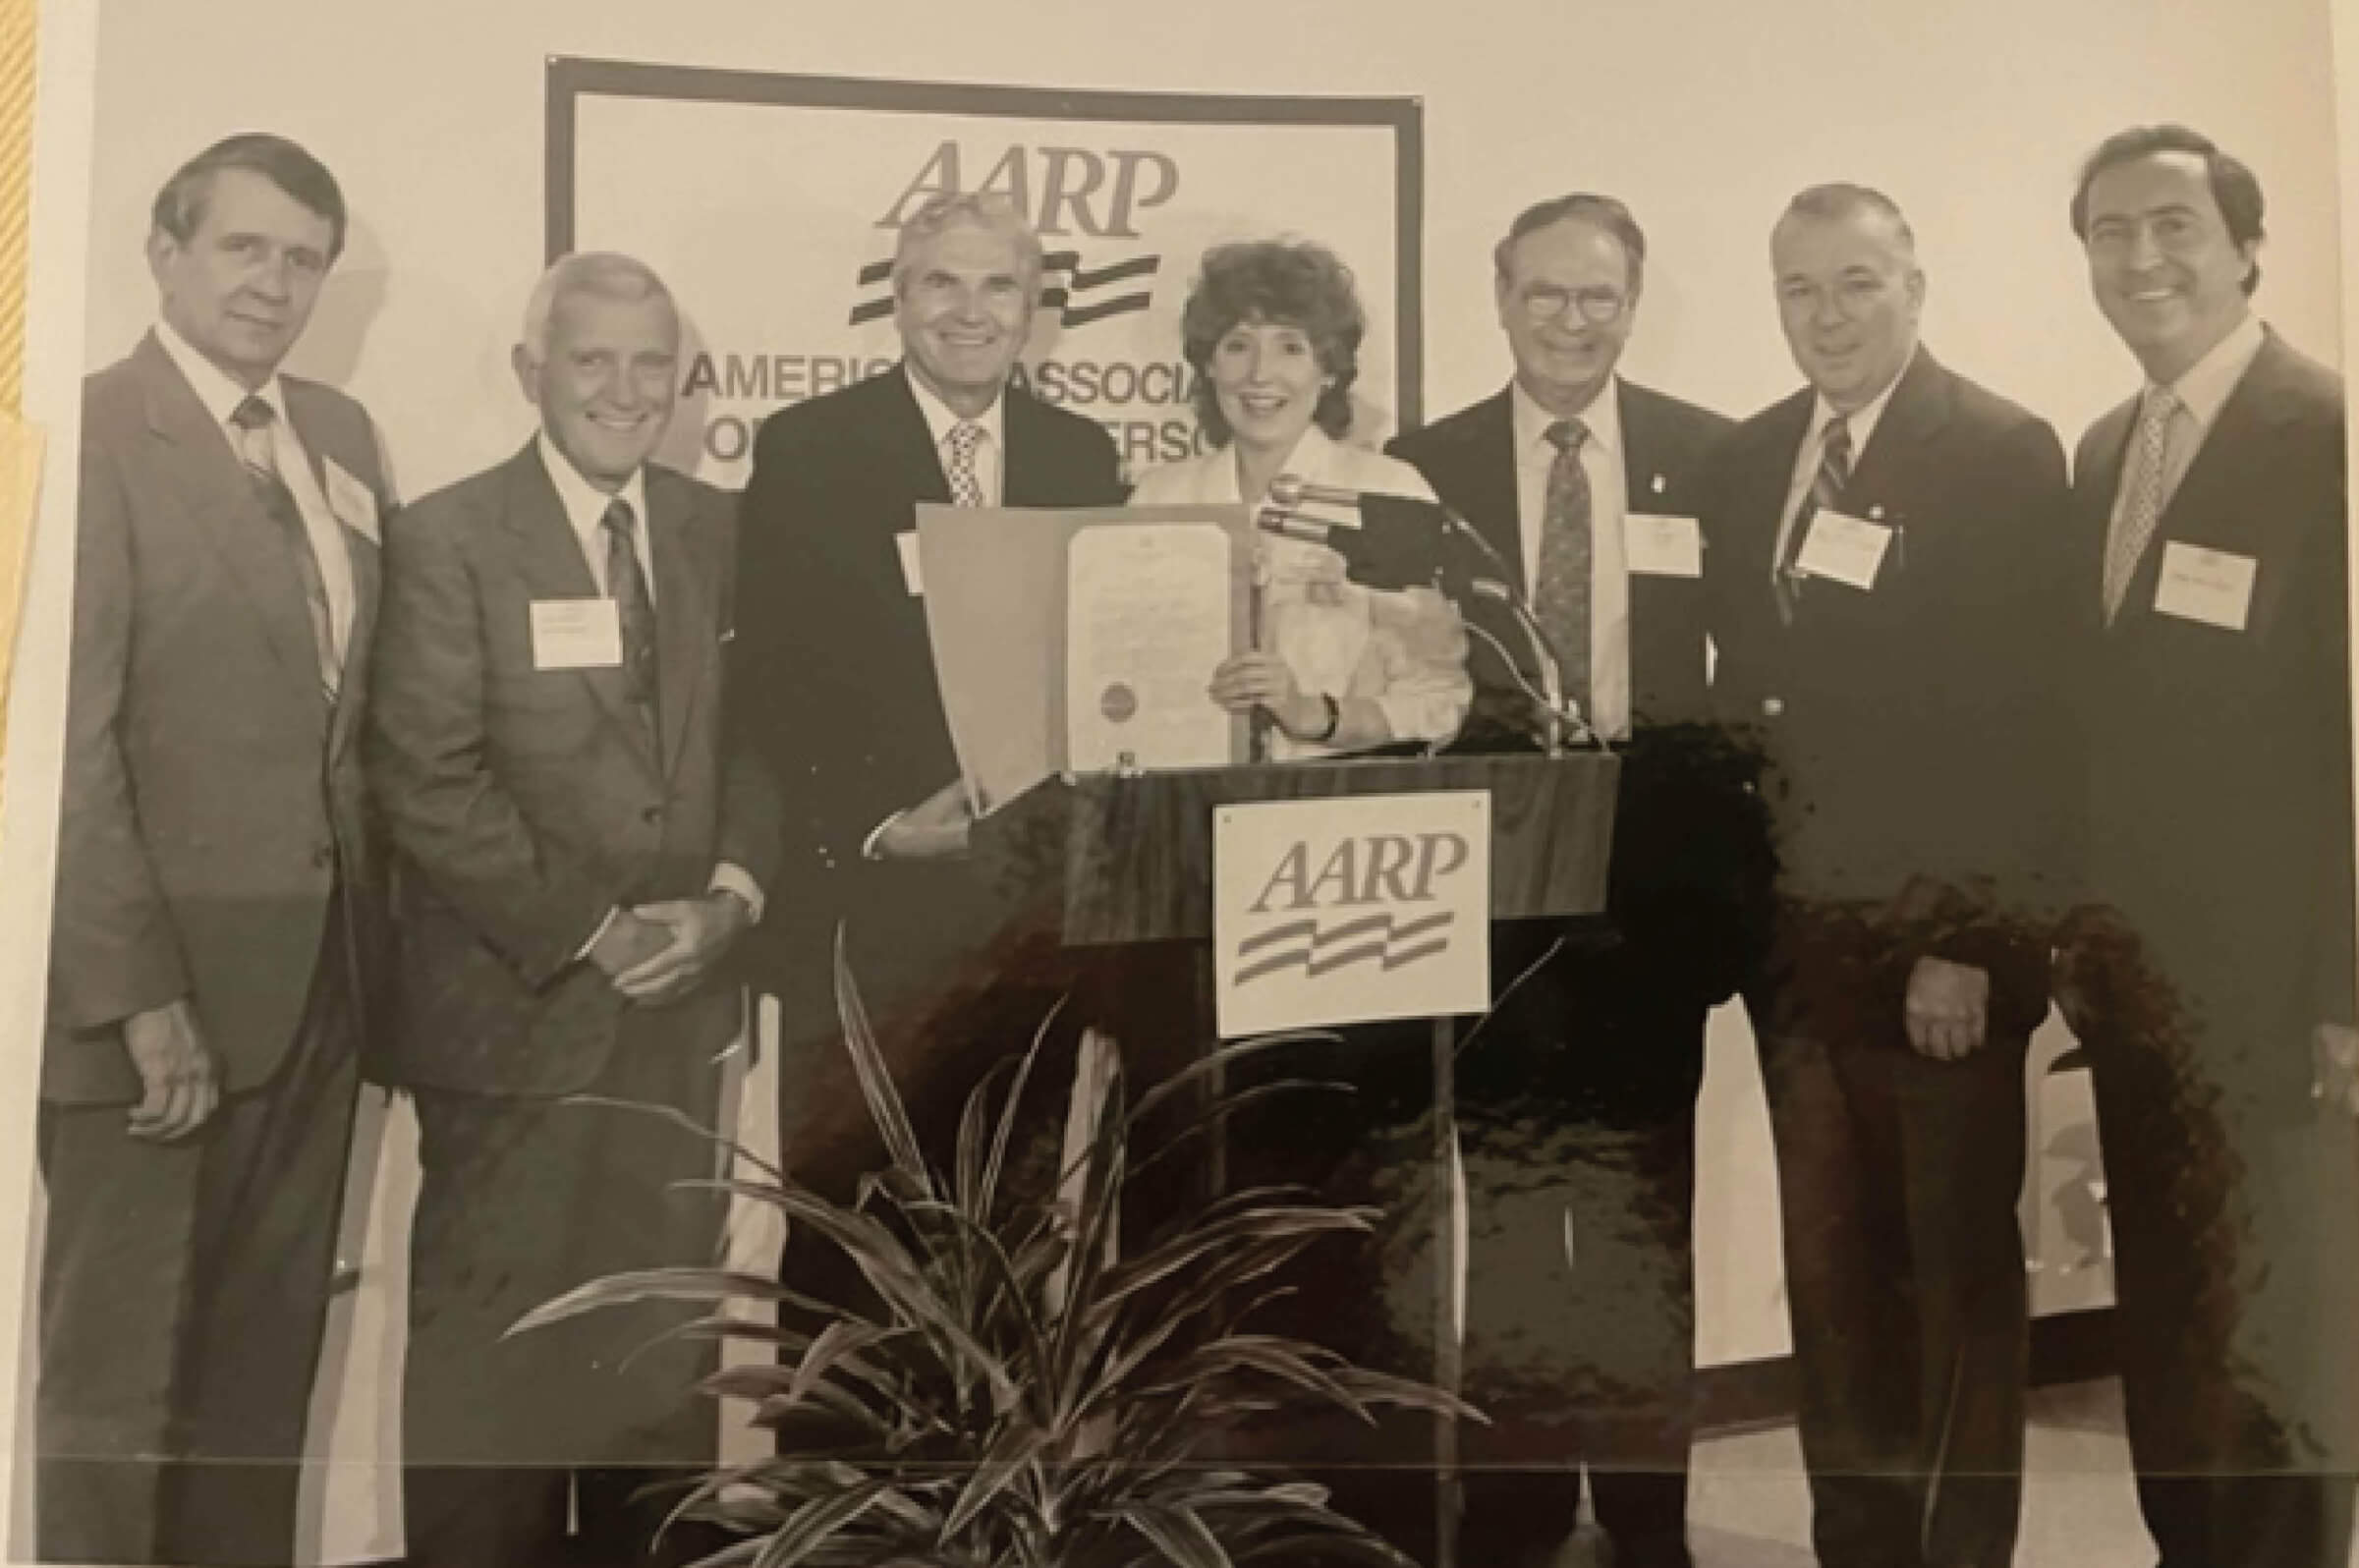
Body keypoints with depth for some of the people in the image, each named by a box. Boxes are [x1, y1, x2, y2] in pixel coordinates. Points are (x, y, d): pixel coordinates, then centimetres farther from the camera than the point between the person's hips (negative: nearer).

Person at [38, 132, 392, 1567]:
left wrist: (380, 940, 5)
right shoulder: (90, 435, -10)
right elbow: (68, 741, -15)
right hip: (154, 990, -6)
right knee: (115, 1368, 9)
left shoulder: (342, 435, 11)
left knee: (270, 1357, 17)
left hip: (320, 979, 6)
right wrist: (138, 996, -18)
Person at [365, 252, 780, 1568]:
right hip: (517, 1009, -4)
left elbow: (763, 736, 10)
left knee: (668, 1342, 14)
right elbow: (430, 783, -11)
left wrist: (733, 893, -7)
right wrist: (590, 929, -13)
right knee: (491, 1353, 3)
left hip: (684, 1004, 5)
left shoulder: (724, 533, 9)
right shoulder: (446, 539, -5)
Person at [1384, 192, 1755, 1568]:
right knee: (1502, 1209, 10)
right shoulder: (1424, 467, 3)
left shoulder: (1714, 459, 2)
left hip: (1653, 881, 0)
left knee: (1647, 1210, 10)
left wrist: (1733, 864, -8)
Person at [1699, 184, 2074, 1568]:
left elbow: (2026, 714, -12)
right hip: (1797, 933, 5)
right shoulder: (1748, 460, 11)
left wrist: (1971, 940, -16)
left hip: (1940, 939, -5)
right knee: (1830, 1262, 13)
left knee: (1962, 1265, 8)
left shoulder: (2006, 452, -7)